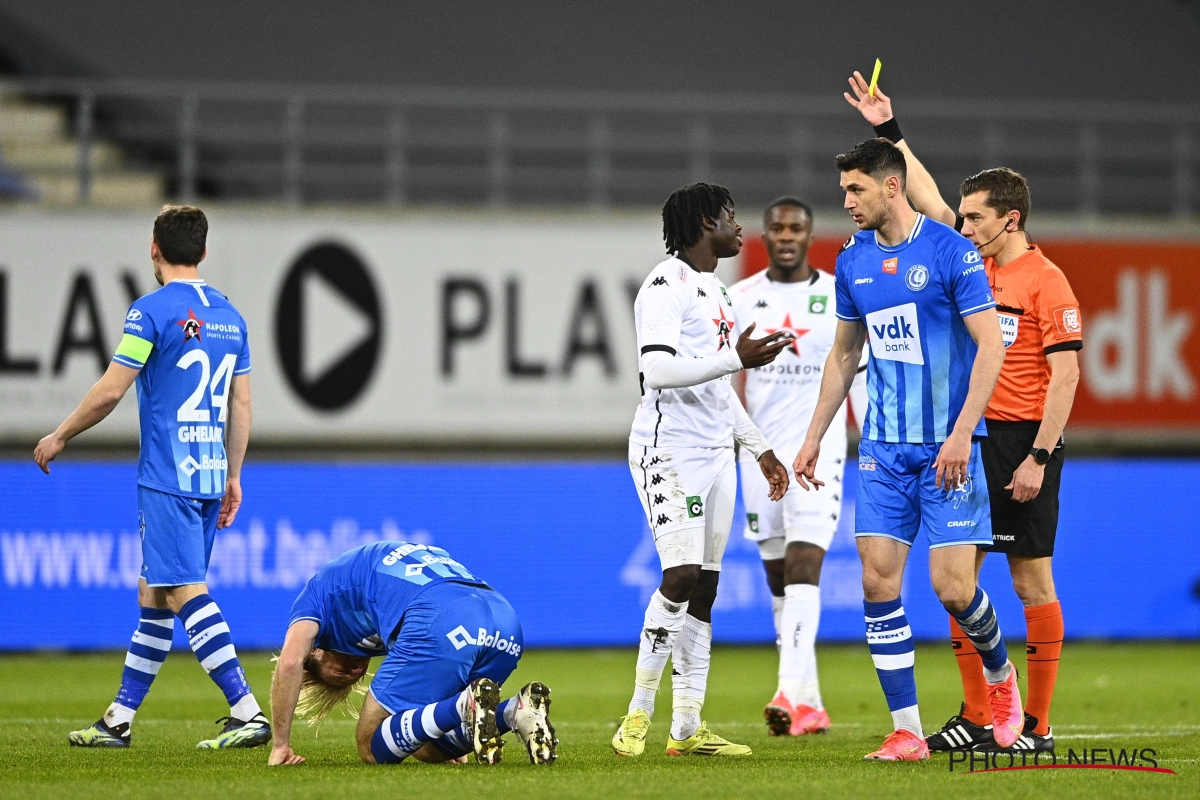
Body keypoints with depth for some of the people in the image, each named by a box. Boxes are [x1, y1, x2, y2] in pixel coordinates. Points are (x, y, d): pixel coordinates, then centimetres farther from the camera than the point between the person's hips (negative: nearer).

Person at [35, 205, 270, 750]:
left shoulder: (152, 311, -9)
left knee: (186, 592, -10)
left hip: (166, 476, -8)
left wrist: (59, 437, 4)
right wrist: (232, 477, 21)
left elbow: (109, 392, -10)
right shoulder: (229, 316, 12)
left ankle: (247, 712, -19)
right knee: (154, 593, 14)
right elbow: (241, 406, 14)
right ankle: (119, 719, 18)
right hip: (211, 475, 8)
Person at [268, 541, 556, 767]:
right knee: (426, 748, 20)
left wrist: (280, 747, 13)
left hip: (440, 623, -7)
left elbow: (290, 661, 7)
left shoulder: (318, 590, 26)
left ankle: (466, 707, -19)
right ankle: (517, 710, -5)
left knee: (374, 748, 6)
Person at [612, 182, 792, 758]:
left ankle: (686, 727, 7)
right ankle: (639, 714, -10)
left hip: (716, 452, 9)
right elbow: (658, 369, -22)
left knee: (703, 589, 6)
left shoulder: (714, 290, 20)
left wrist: (759, 449, 27)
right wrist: (735, 358, -25)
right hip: (669, 450, -9)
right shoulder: (667, 286, -10)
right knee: (682, 575, -18)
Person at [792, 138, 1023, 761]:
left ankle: (999, 674, 23)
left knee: (953, 587, -8)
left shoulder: (950, 251, -10)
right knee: (879, 582, -5)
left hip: (948, 446, -5)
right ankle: (906, 731, 1)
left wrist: (961, 434, -19)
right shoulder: (853, 261, 8)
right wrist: (814, 438, 17)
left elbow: (991, 345, -12)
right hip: (883, 450, 5)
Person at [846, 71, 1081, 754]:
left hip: (1023, 442, -8)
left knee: (1032, 576, -3)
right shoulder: (976, 266, 12)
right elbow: (928, 198, 21)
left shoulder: (1047, 282, -9)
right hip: (969, 441, 8)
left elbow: (1065, 375, -13)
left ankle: (1038, 724, 0)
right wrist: (890, 129, 21)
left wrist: (1038, 458, -19)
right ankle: (977, 718, 11)